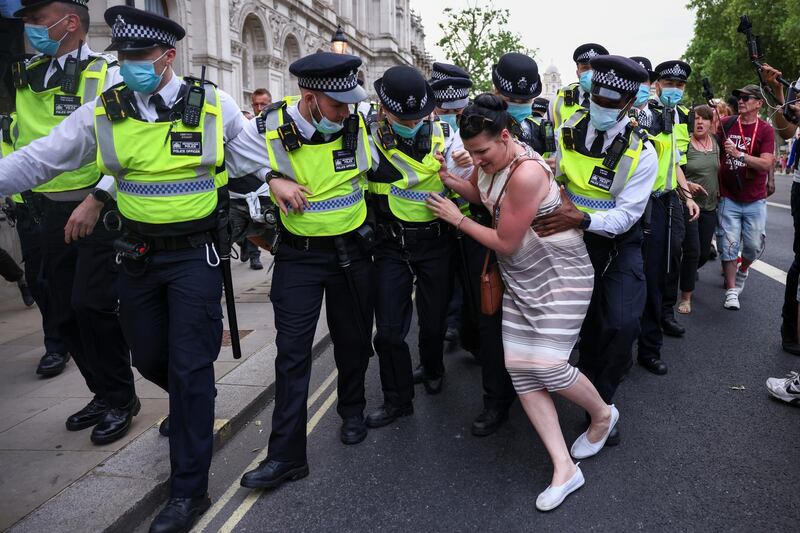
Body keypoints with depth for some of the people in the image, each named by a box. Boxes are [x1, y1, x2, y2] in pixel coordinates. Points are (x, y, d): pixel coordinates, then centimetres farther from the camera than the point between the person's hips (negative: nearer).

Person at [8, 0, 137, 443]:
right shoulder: (24, 78, 13)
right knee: (64, 312, 10)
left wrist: (96, 200, -23)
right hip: (52, 213, 7)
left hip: (99, 211, -7)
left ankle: (120, 400, 9)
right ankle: (104, 394, 25)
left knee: (92, 305, -11)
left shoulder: (106, 74, -7)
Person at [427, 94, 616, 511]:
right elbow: (480, 193, 19)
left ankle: (603, 415, 23)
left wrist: (457, 218, -12)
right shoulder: (489, 158, -1)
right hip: (520, 279, 8)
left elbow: (506, 243, -21)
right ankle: (564, 469, 8)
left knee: (547, 365, -12)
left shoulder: (526, 173, -27)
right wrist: (451, 180, -2)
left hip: (560, 274, -8)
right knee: (520, 369, 0)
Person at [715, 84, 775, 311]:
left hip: (755, 200, 0)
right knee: (729, 244, -1)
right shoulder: (726, 124, 1)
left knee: (754, 245, 4)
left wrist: (739, 154, -25)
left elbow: (766, 164, -14)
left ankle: (743, 270, 36)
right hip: (728, 198, 0)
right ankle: (731, 290, 10)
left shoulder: (766, 130, -3)